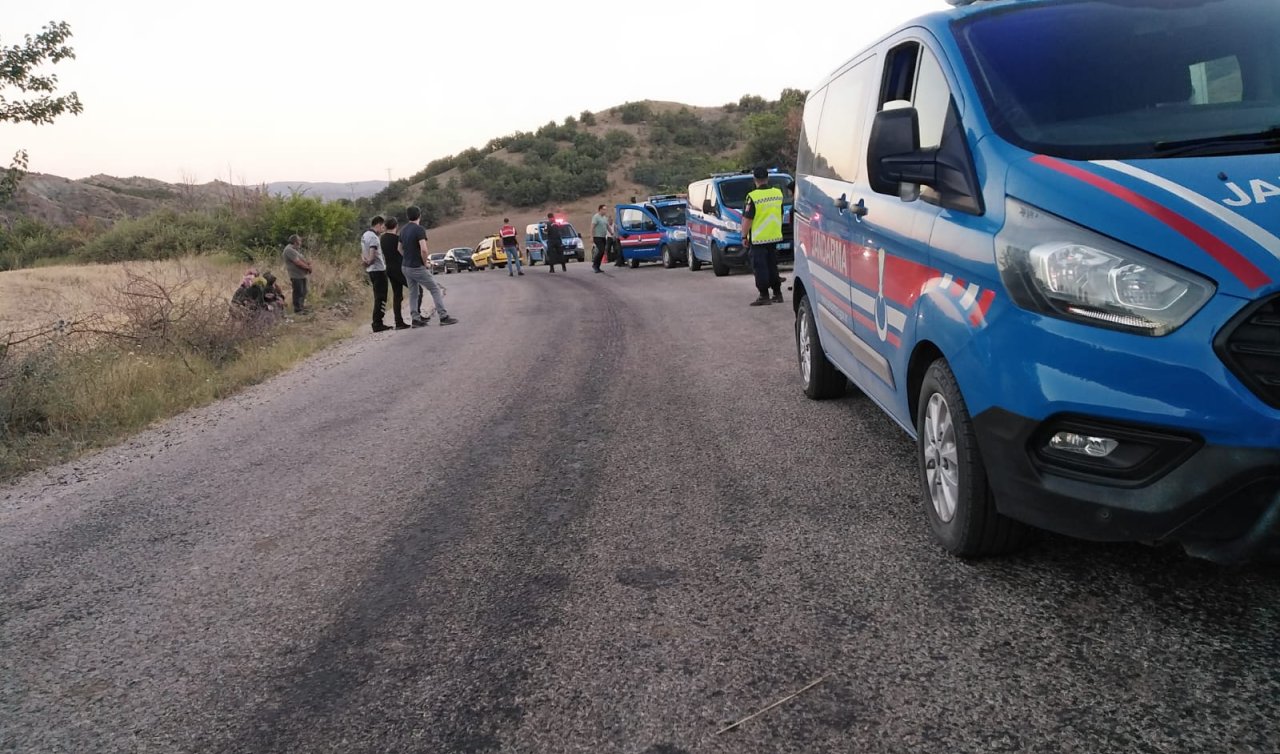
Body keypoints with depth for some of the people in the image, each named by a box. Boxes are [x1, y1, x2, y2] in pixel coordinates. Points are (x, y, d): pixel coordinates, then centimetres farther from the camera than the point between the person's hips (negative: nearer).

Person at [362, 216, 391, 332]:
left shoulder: (364, 235, 15)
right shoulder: (374, 237, -16)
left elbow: (362, 253, 19)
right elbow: (372, 254, -25)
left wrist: (365, 261, 2)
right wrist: (368, 262, -7)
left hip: (372, 270, 10)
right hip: (378, 269, -10)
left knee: (378, 297, 15)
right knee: (380, 298, -6)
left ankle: (379, 323, 18)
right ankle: (377, 324, -6)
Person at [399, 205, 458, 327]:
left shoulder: (403, 230, 8)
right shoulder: (419, 229, -16)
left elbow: (400, 249, 19)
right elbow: (424, 250, -26)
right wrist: (425, 263, -11)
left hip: (405, 267, 8)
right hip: (417, 268, -8)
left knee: (413, 293, 15)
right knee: (435, 289, 0)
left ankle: (416, 319, 14)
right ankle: (443, 317, -2)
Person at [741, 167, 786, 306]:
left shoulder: (753, 196, -16)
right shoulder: (778, 193, 4)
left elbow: (747, 219, -15)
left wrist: (744, 236, -7)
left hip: (758, 239, -6)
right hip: (774, 237, 6)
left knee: (760, 268, -2)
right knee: (772, 266, 15)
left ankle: (764, 296, -2)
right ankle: (777, 294, 19)